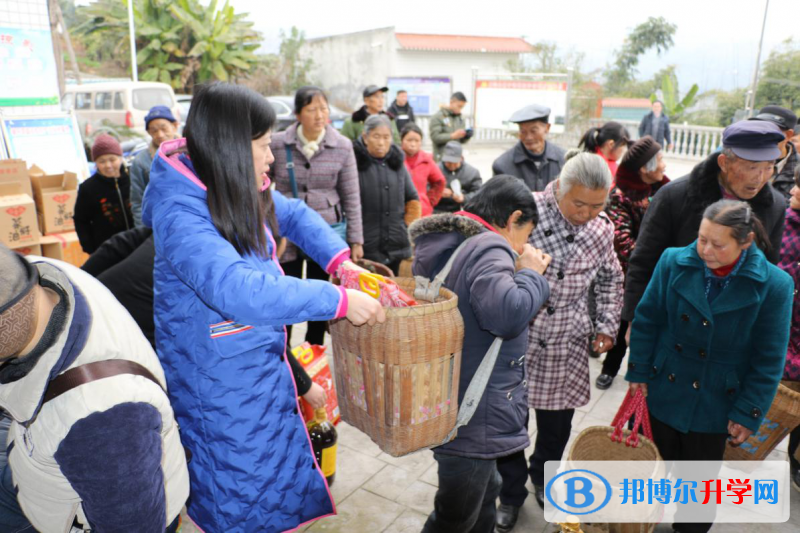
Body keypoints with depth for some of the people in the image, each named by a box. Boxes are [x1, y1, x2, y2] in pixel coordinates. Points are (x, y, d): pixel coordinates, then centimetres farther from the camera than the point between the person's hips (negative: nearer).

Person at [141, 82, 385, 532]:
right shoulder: (181, 215, -29)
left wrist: (340, 259, -5)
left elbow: (294, 214, 12)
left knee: (281, 467, 26)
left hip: (261, 360, 8)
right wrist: (339, 300, -38)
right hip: (219, 382, -8)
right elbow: (241, 291, -43)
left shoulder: (240, 191, -4)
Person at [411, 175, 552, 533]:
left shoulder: (440, 245, 10)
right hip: (472, 413, -10)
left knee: (484, 493, 30)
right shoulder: (488, 247, -22)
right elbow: (507, 314, -35)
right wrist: (530, 273, -16)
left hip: (446, 401, 10)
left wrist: (522, 272, 11)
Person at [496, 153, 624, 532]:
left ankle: (543, 477, 48)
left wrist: (607, 326, 9)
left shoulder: (602, 230, -2)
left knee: (557, 423, 18)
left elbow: (610, 279, 14)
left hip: (566, 347, 3)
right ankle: (511, 492, 36)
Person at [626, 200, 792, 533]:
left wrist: (748, 414, -8)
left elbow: (769, 359, -10)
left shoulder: (774, 285, -17)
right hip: (663, 392, 1)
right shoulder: (673, 262, -14)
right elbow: (647, 320, -4)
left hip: (714, 404, -1)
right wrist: (638, 372, -2)